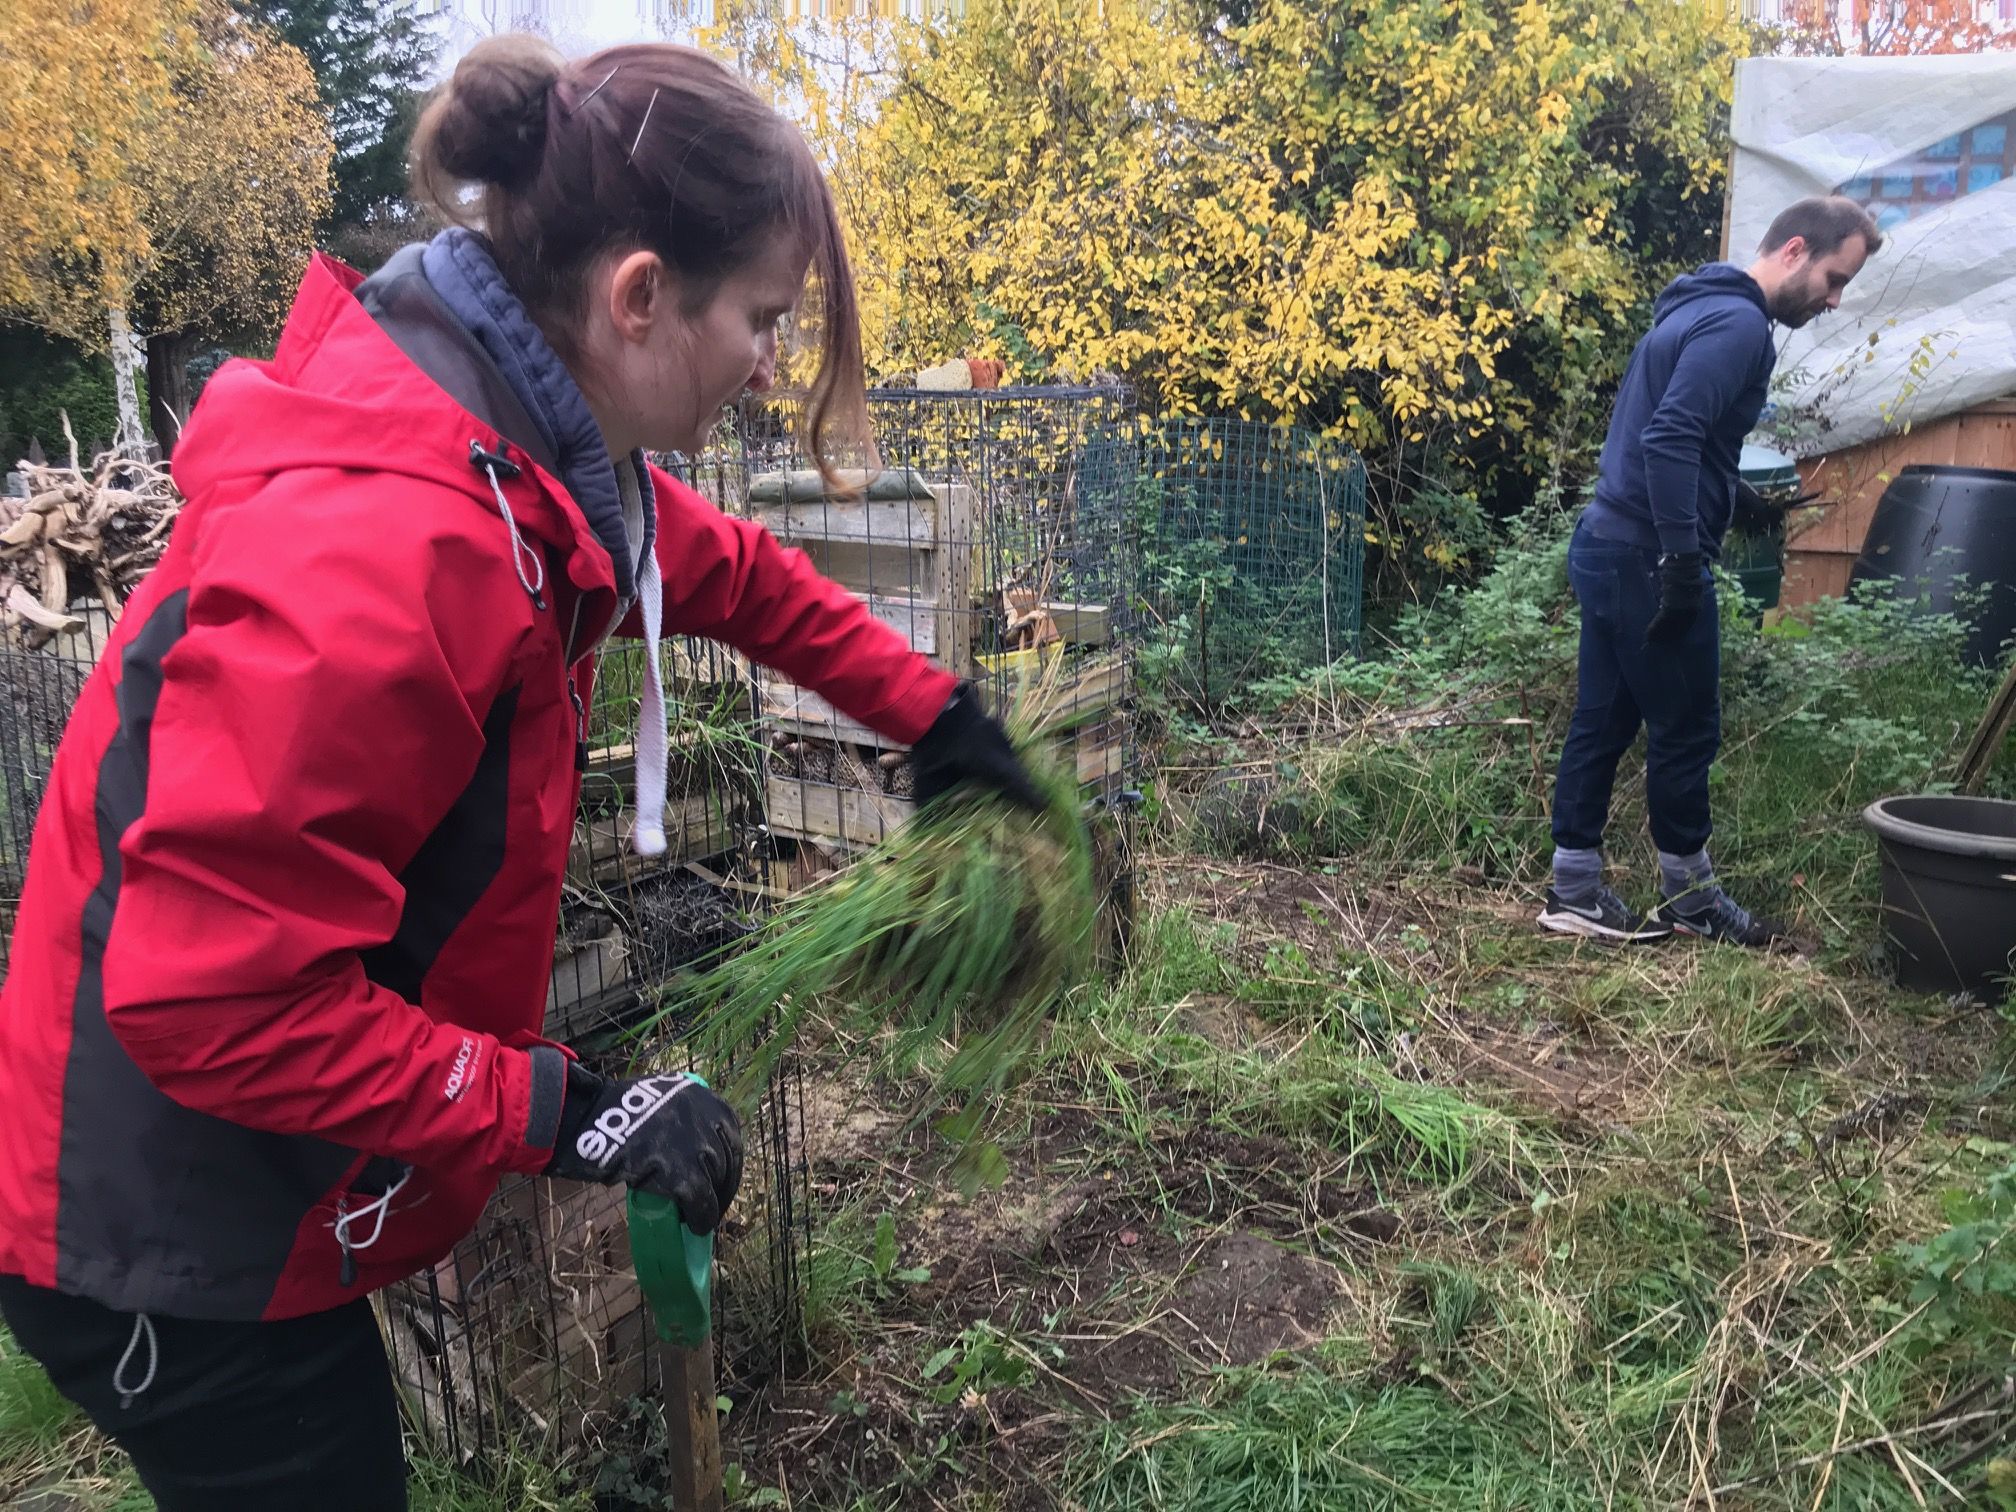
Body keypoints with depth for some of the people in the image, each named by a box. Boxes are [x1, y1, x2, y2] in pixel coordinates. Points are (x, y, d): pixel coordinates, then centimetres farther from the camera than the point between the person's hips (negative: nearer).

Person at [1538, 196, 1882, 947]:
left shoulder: (1700, 307, 19)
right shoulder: (1739, 323, -12)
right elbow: (1670, 440, -25)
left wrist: (1740, 500, 23)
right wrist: (1683, 560, -24)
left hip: (1608, 547, 10)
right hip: (1647, 556, -10)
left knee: (1601, 723, 10)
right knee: (1685, 731, 3)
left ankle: (1573, 892, 16)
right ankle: (1691, 898, 17)